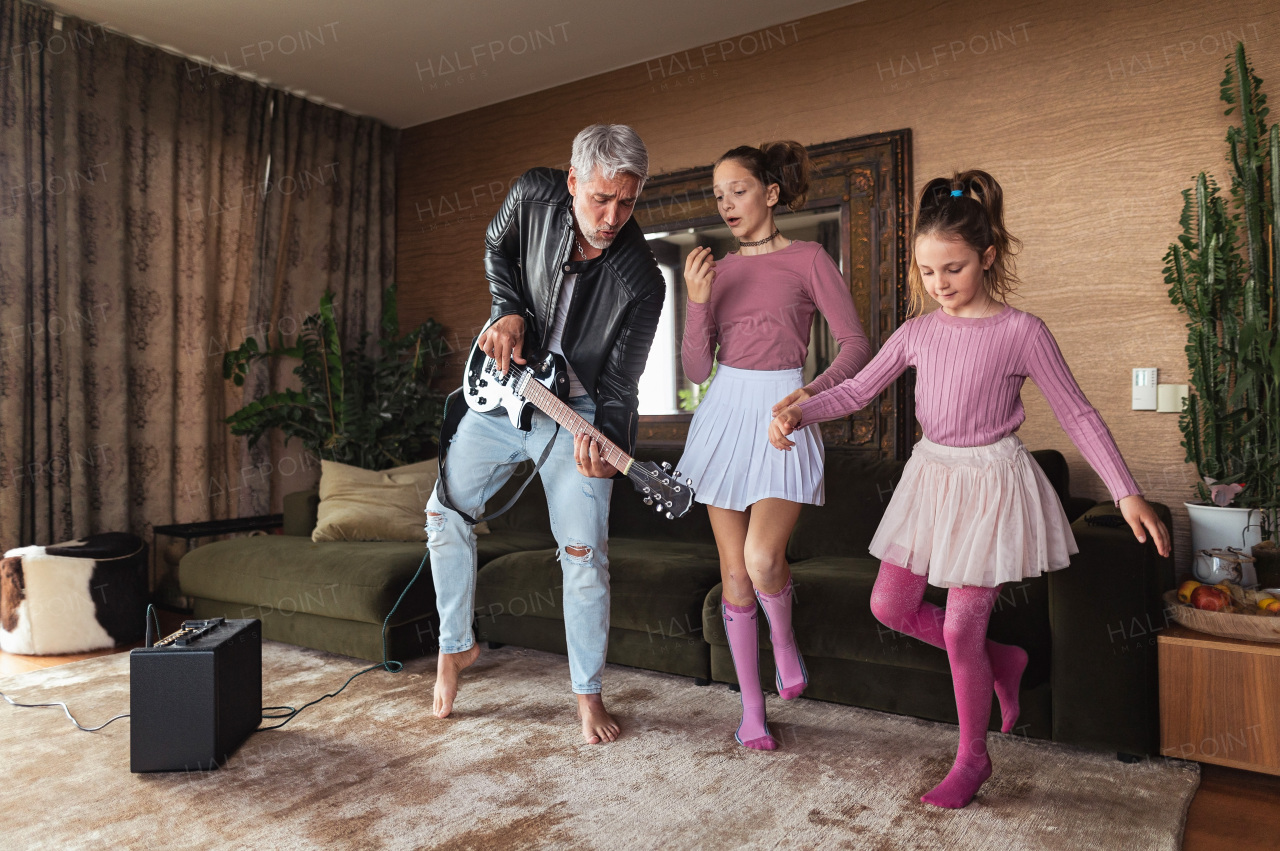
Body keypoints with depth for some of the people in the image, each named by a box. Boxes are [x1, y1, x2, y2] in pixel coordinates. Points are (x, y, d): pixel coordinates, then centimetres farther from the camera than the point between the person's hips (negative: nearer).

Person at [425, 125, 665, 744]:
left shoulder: (641, 284, -21)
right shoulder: (534, 196, -12)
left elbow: (619, 383, -18)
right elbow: (496, 249, 9)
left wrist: (602, 437, -38)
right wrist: (508, 312, -8)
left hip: (577, 409, -4)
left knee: (584, 550, -7)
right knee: (447, 508, 7)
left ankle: (588, 694, 10)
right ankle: (456, 646, 26)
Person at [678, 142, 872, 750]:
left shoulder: (807, 260, 2)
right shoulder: (716, 271, 12)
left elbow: (856, 343, -3)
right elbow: (696, 370, 5)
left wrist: (815, 390, -19)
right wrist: (696, 302, -8)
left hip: (780, 414, -3)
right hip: (725, 414, 4)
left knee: (763, 559, -20)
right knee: (734, 573, 5)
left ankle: (785, 643, 17)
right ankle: (751, 707, 20)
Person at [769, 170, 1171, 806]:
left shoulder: (1020, 332, -11)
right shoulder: (918, 332, 2)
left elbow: (1077, 414, -7)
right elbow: (857, 390, 2)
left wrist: (1127, 493, -11)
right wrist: (797, 413, -15)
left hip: (992, 482, -5)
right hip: (930, 474, 6)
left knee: (960, 628, -2)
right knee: (890, 605, 9)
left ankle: (972, 759, 23)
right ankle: (1001, 660, 33)